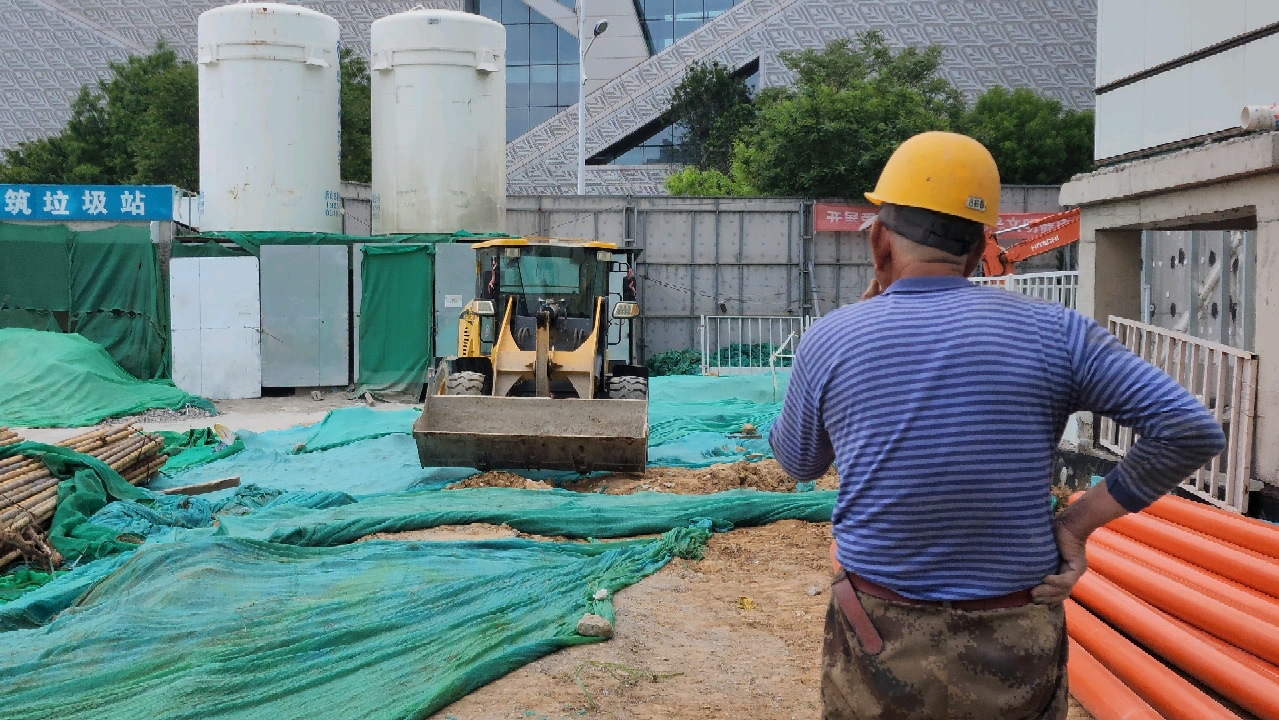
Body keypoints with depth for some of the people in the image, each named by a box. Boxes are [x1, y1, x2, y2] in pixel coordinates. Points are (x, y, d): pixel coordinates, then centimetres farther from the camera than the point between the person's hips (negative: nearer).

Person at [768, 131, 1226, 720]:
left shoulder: (829, 340, -8)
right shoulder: (1049, 333, -8)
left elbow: (798, 462, 10)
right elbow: (1192, 430, -9)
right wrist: (1079, 520, -3)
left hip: (879, 651, 0)